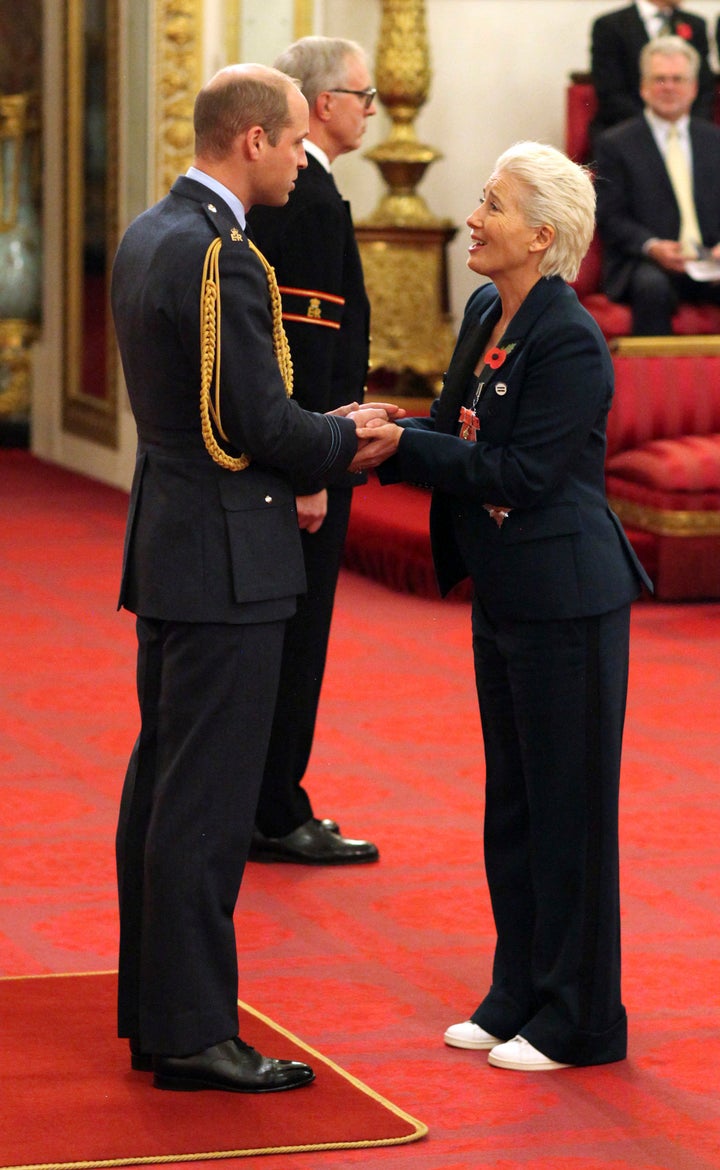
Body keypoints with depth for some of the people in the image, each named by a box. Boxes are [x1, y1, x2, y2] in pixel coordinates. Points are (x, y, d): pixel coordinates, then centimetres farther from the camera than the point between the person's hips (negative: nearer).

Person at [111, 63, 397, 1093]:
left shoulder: (147, 236, 11)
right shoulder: (220, 258, -20)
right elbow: (265, 424, -20)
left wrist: (292, 465, 13)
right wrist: (346, 439, -1)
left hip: (166, 545, 10)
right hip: (223, 563, -10)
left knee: (162, 783, 14)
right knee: (208, 801, -5)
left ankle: (151, 1009, 22)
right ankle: (193, 1034, 0)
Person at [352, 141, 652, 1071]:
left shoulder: (571, 343, -20)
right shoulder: (486, 313, 7)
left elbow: (522, 473, -22)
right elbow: (462, 433, 12)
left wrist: (403, 447, -21)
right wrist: (390, 431, -6)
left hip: (564, 601, -9)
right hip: (503, 596, 9)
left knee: (568, 809, 1)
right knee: (511, 803, 16)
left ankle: (577, 1022, 11)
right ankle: (518, 997, 28)